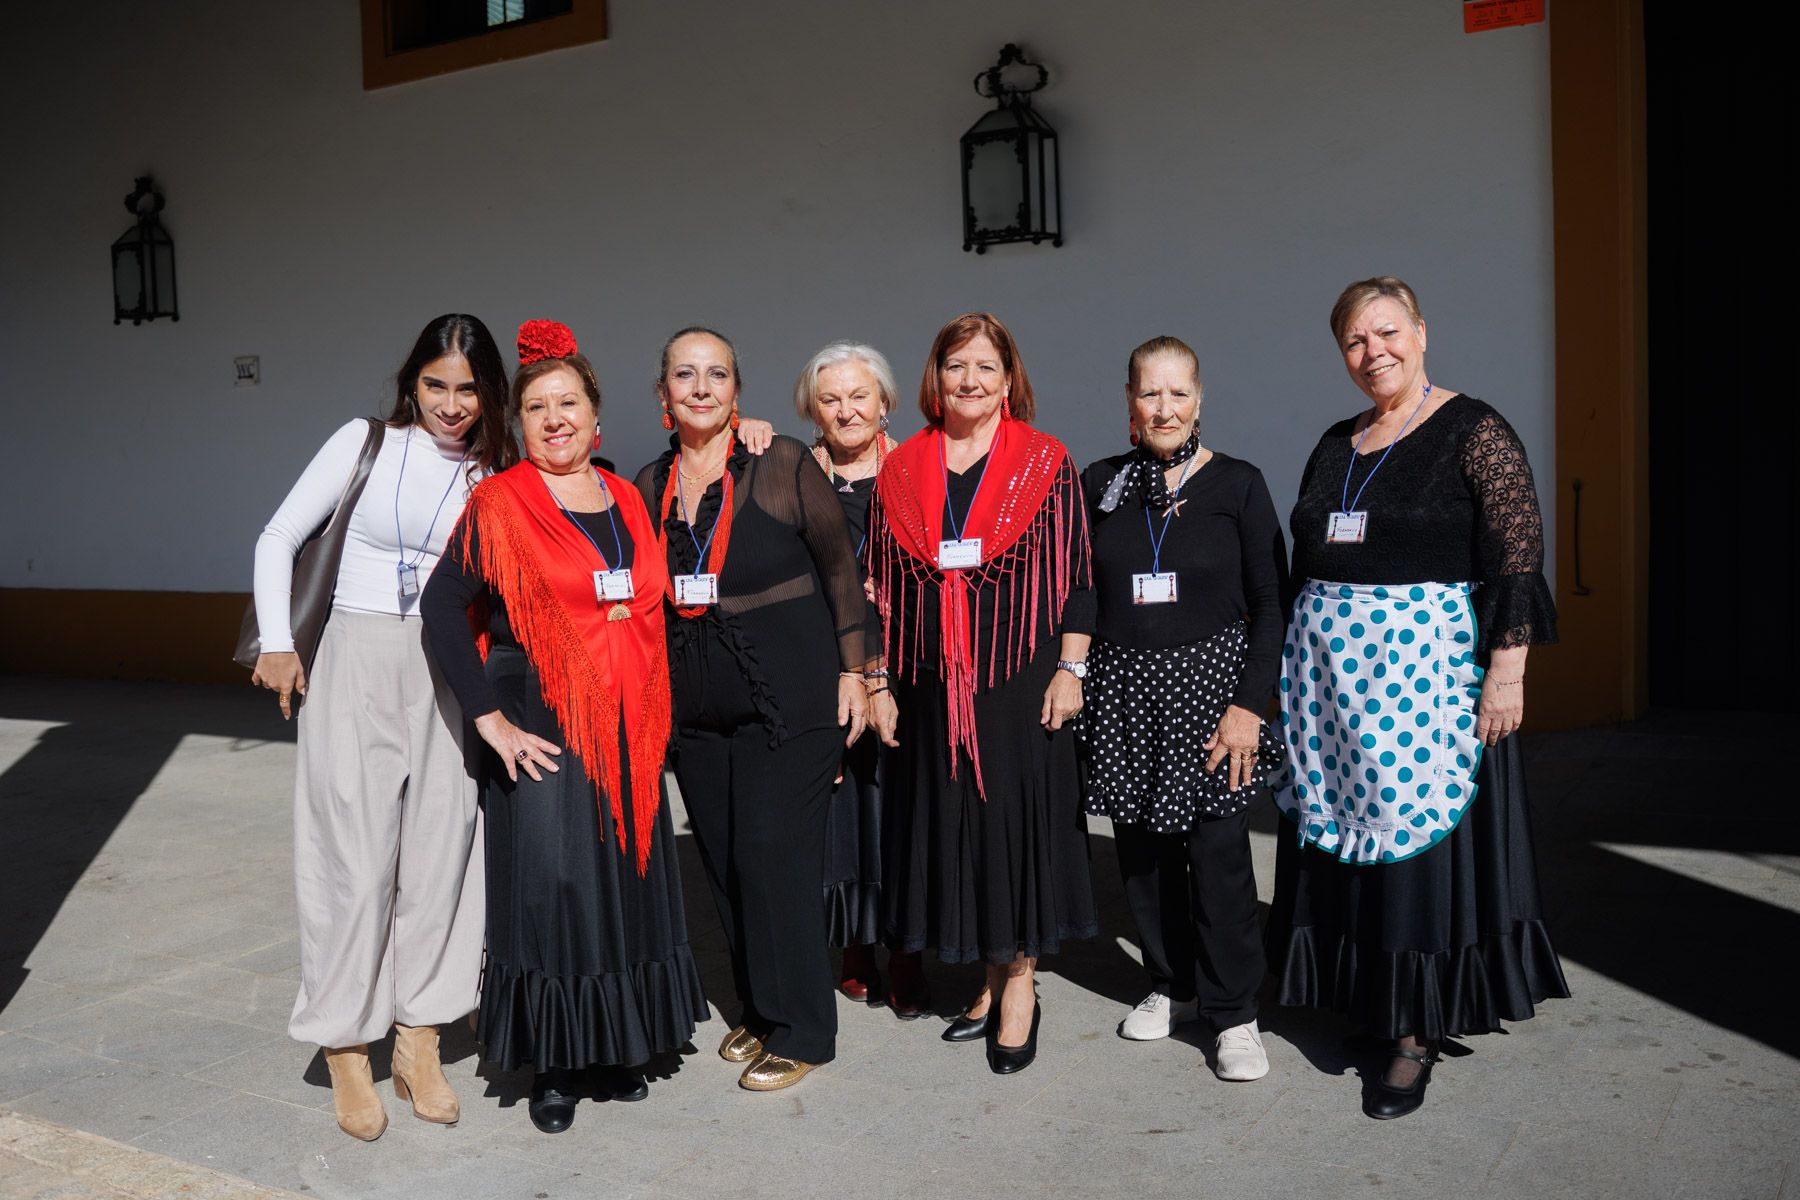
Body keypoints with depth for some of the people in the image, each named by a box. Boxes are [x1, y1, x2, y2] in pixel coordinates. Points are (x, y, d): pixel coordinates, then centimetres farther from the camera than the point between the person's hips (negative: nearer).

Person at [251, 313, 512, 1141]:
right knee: (357, 854, -2)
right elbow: (279, 538, 5)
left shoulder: (496, 477, 6)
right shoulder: (367, 444, 2)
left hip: (449, 674, 2)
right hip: (358, 663, -2)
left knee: (440, 848, 3)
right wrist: (276, 642, -2)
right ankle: (347, 1056, 10)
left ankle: (418, 1047, 16)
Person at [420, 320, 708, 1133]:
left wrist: (649, 713, 12)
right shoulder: (501, 505, -5)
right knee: (551, 884, -2)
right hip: (543, 731, -5)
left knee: (626, 878, 11)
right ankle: (552, 1067, 16)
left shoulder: (627, 501, 11)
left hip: (627, 731, 5)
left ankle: (610, 1051, 28)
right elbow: (443, 607, -12)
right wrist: (489, 718, -16)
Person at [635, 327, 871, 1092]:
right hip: (697, 712, 5)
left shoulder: (781, 466, -6)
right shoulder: (650, 487, 8)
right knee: (724, 865, 11)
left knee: (773, 859, -5)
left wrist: (852, 669, -4)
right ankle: (759, 1010, 28)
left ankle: (800, 1031, 10)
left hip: (788, 702, -5)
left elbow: (839, 567, -1)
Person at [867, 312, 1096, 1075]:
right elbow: (879, 581, 10)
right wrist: (877, 677, 6)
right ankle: (990, 978, 23)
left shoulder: (1045, 465, 1)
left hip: (1020, 678, -3)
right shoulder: (900, 472, 9)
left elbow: (1076, 573, -1)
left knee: (1018, 817, 1)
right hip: (931, 686, 3)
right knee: (950, 821, 8)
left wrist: (1070, 668, -8)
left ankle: (1020, 983, 16)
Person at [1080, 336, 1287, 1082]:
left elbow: (1270, 603, -2)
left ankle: (1234, 1012, 10)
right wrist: (1073, 679, 1)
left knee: (1218, 853, -5)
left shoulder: (1236, 484, -1)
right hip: (1124, 691, 3)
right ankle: (1171, 986, 28)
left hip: (1210, 684, -3)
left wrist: (1249, 703, -10)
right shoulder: (1101, 485, 6)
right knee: (1142, 850, 8)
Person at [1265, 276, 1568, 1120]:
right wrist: (1288, 671, 15)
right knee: (1336, 840, 10)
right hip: (1329, 665, 6)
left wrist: (1506, 669, -17)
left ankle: (1417, 1034, 8)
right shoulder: (1336, 446, 14)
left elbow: (1519, 556, -11)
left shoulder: (1474, 432, -5)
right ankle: (1363, 997, 25)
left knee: (1421, 840, -2)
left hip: (1427, 662, -6)